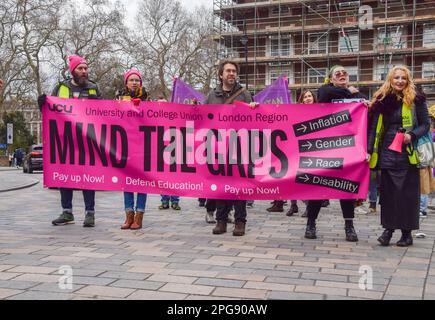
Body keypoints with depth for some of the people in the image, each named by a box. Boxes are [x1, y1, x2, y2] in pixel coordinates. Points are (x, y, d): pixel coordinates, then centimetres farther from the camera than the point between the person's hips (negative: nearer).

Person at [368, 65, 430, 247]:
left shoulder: (416, 100, 2)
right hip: (387, 153, 2)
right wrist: (369, 150, -1)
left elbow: (425, 124, 3)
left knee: (408, 192, 2)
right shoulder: (381, 100, 8)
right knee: (388, 191, 3)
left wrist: (412, 135, -16)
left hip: (408, 154, -2)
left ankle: (407, 231, 11)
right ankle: (388, 228, 13)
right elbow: (373, 127, 7)